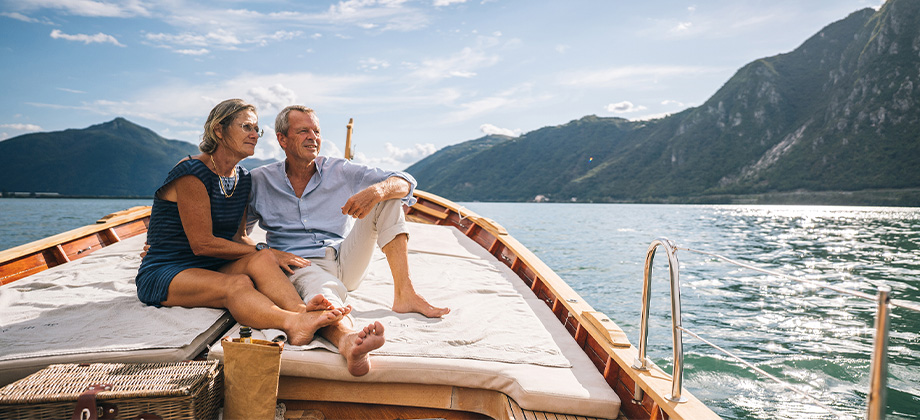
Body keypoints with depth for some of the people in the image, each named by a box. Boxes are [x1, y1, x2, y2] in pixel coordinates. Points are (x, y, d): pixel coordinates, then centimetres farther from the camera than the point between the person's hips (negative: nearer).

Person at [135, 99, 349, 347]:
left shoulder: (243, 179, 11)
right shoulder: (192, 173, -13)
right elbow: (202, 243, -17)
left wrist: (265, 256, -9)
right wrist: (263, 251, -17)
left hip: (213, 270, 6)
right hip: (164, 275, -6)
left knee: (261, 261, -27)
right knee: (238, 284, -37)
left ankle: (302, 311, -55)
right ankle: (293, 323, -65)